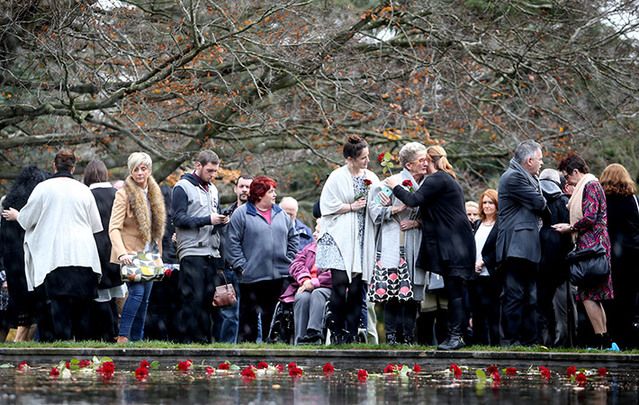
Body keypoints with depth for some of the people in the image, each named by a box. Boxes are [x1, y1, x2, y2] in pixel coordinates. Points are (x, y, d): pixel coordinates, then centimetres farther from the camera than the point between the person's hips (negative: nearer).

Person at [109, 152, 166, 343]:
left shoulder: (154, 193, 12)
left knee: (144, 298, 6)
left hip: (148, 255, 7)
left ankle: (137, 338, 13)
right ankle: (122, 337, -18)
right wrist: (121, 253, -29)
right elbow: (114, 228, -16)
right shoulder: (124, 194, -9)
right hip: (131, 254, -7)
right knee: (137, 291, -21)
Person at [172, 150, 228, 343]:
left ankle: (205, 339, 10)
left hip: (212, 253, 7)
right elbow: (179, 218, -11)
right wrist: (208, 220, -17)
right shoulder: (183, 187, -2)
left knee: (208, 298, 7)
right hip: (192, 253, -7)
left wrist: (221, 221, 2)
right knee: (193, 299, -10)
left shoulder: (212, 190, 21)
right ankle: (188, 339, -7)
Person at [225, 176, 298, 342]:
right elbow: (232, 242, -7)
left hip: (279, 275, 5)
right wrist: (241, 266, -11)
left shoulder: (281, 214, 13)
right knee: (249, 316, 1)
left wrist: (288, 260, 8)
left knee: (272, 316, 8)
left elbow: (292, 238, 19)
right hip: (251, 276, -5)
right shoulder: (241, 214, -3)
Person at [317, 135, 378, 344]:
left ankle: (351, 334, 5)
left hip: (363, 238, 5)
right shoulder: (337, 177, -3)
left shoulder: (371, 178, 11)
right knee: (340, 282, -14)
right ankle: (336, 332, -4)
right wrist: (351, 207, -8)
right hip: (341, 238, -5)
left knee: (357, 287, 1)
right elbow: (327, 206, -5)